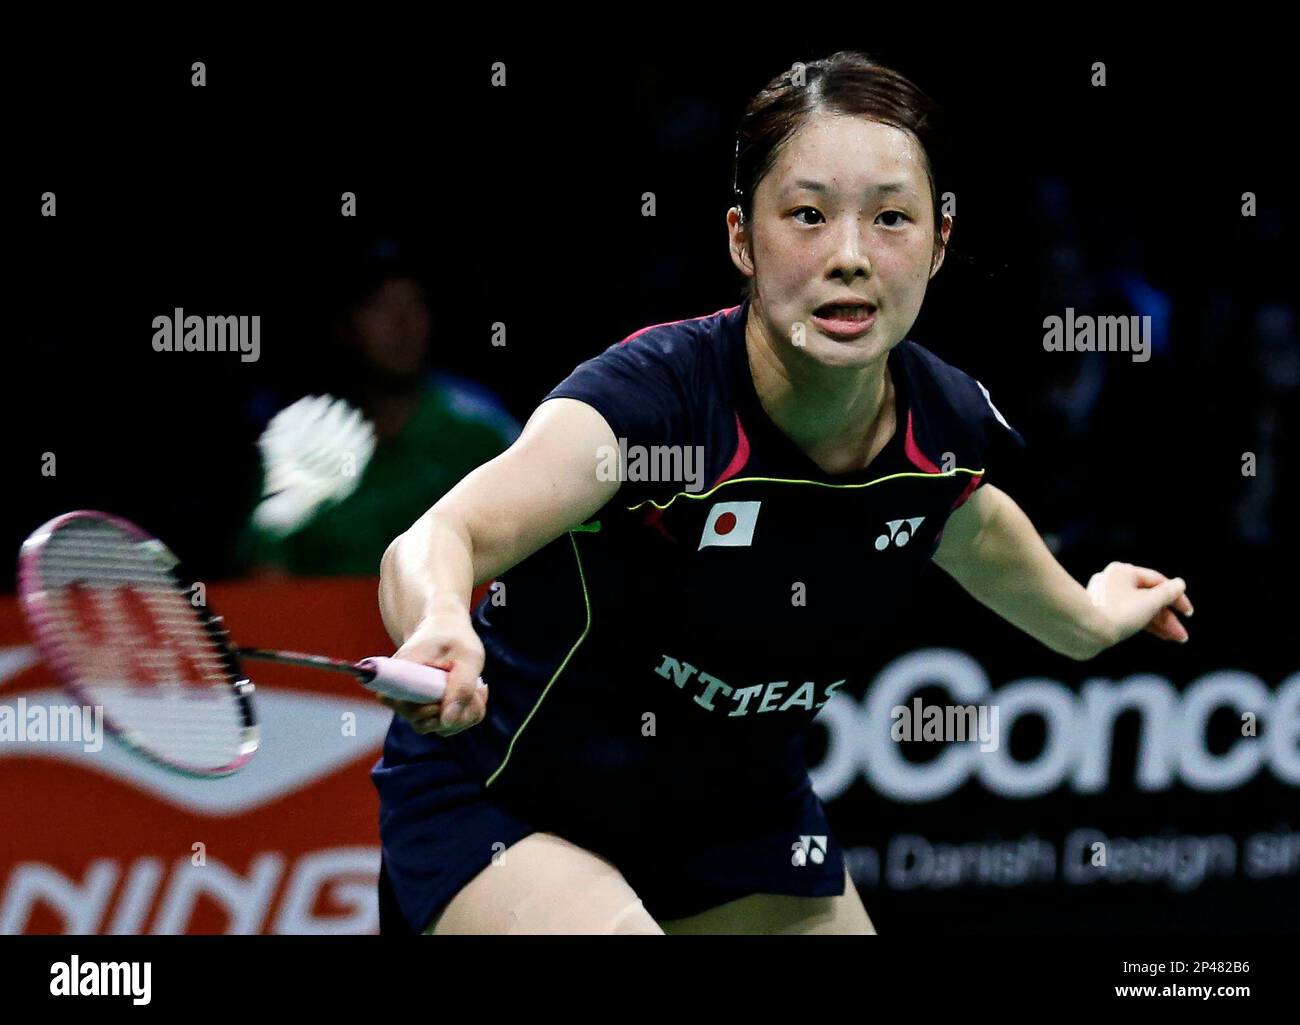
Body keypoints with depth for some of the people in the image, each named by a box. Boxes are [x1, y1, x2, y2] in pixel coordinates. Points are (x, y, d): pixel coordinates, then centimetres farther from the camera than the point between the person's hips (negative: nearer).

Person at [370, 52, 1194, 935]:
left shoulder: (947, 424, -13)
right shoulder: (655, 394, -33)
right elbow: (440, 539, -50)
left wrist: (1084, 621, 32)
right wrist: (440, 627, -73)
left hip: (735, 805, 7)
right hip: (505, 796, -7)